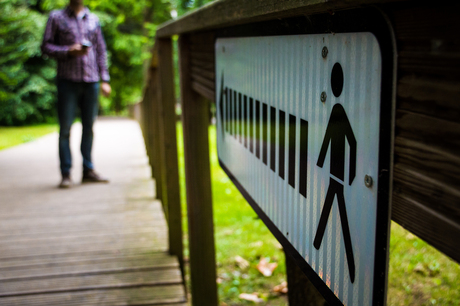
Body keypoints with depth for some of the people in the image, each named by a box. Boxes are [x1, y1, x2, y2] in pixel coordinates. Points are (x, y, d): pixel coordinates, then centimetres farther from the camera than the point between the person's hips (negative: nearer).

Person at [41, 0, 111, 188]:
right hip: (68, 80, -3)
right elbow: (46, 46, 4)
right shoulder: (56, 17, 9)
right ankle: (66, 174, 2)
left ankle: (88, 170, 12)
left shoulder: (93, 19, 17)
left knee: (89, 126, 4)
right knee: (65, 128, -2)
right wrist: (68, 51, -13)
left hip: (91, 81, 3)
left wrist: (105, 80, 9)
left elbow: (101, 51, 17)